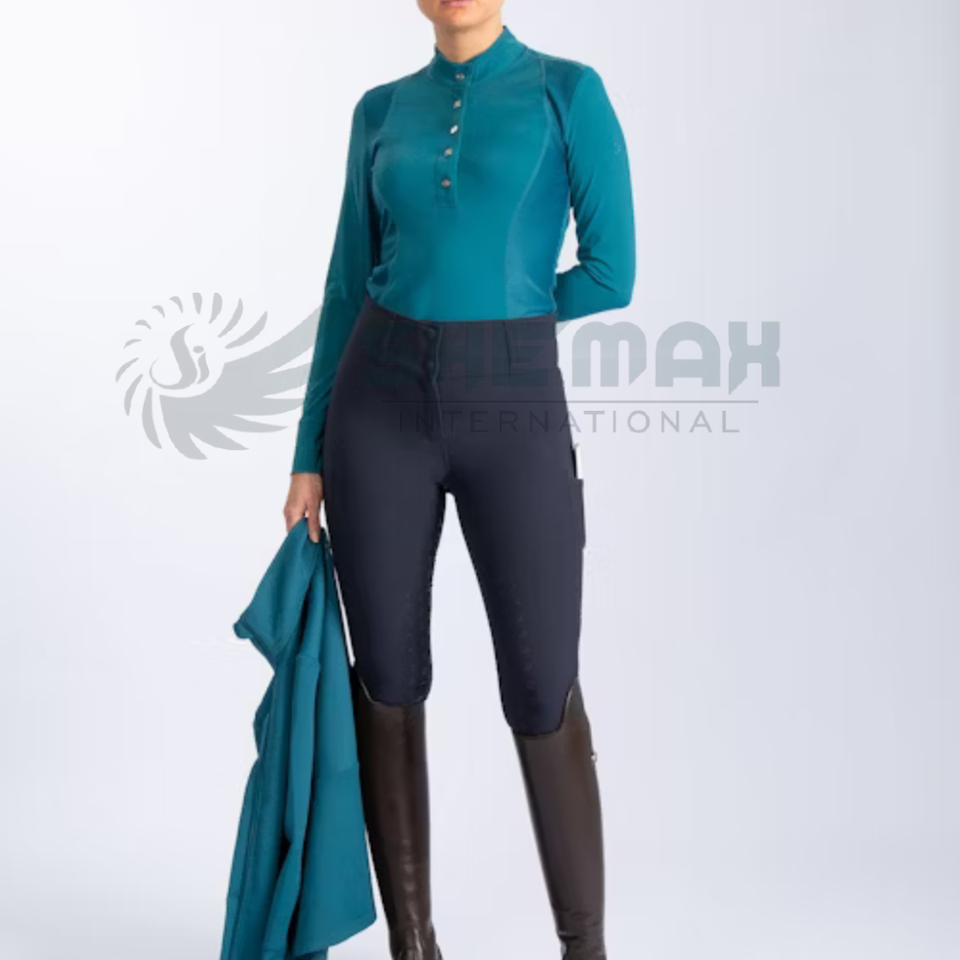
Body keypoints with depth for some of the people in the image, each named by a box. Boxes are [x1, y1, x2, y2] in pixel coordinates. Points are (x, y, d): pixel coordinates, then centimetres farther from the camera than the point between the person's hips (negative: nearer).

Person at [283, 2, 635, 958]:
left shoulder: (571, 91, 1)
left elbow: (611, 274, -5)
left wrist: (492, 309, 4)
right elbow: (349, 289, 10)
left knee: (542, 690, 0)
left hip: (514, 413, -2)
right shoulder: (382, 111, 10)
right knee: (388, 678, 6)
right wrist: (309, 456, 6)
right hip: (384, 406, 3)